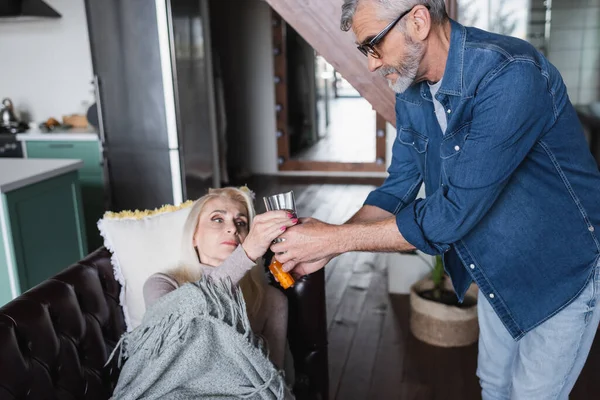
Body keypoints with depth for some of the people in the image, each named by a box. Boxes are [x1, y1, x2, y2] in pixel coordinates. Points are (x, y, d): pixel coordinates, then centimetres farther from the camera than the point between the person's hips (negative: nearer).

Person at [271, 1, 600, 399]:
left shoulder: (511, 75, -32)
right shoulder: (411, 93, -6)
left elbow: (453, 213, -34)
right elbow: (397, 191, -2)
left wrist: (334, 238, -29)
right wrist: (322, 247, -16)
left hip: (564, 271, -6)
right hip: (498, 273, 7)